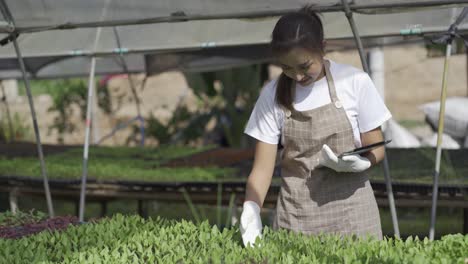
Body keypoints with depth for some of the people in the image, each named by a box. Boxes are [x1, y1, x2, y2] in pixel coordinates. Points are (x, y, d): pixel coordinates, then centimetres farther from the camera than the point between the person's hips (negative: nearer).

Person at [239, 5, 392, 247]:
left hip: (349, 204, -1)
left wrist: (357, 162, -22)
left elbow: (376, 148, 0)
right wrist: (251, 209, -20)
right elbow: (263, 167, -3)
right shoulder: (273, 95, -2)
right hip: (296, 210, 1)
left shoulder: (355, 82, -6)